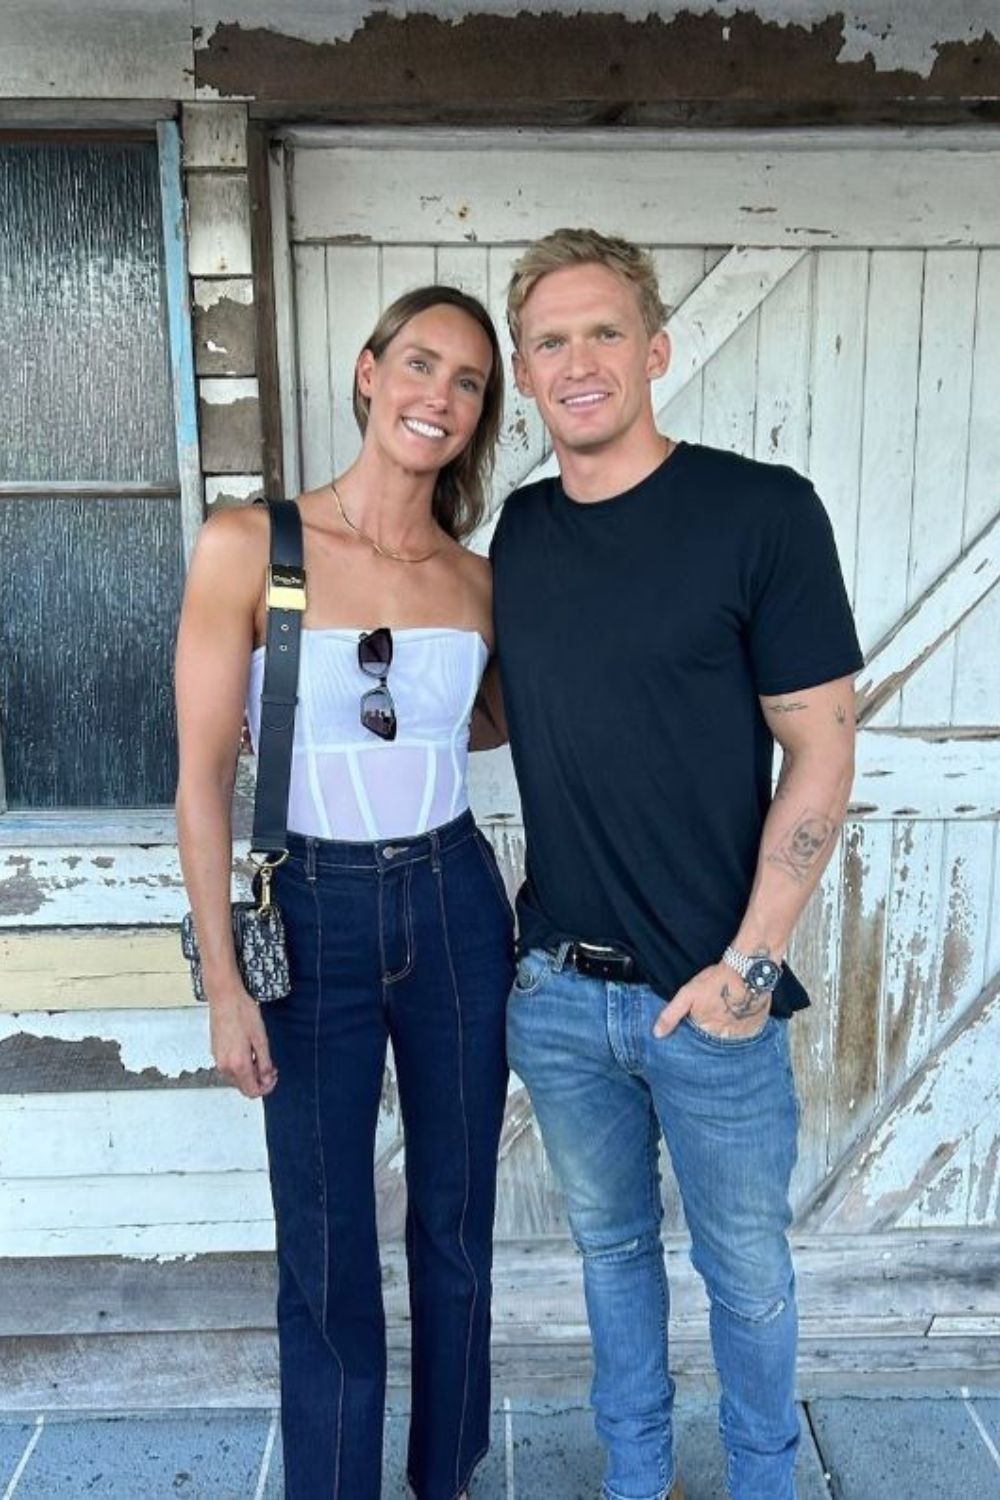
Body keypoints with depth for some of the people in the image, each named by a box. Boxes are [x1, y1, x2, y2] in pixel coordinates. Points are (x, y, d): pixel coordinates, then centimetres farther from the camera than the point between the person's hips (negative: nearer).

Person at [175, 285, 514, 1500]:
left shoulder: (478, 581, 1)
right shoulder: (247, 545, -9)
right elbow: (203, 775, -8)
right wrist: (223, 981, -9)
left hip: (454, 908, 4)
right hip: (310, 916, -3)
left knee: (455, 1221, 17)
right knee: (325, 1249, 11)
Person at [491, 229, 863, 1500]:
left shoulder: (763, 511, -11)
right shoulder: (518, 529, 3)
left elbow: (820, 752, -10)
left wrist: (749, 964, -13)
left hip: (709, 996, -3)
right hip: (555, 987, 4)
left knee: (744, 1268, 17)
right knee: (611, 1243, 22)